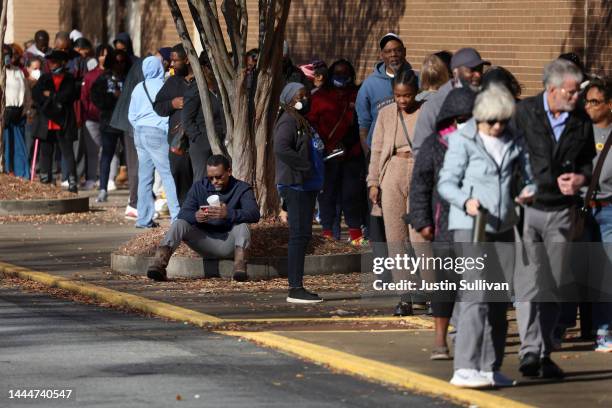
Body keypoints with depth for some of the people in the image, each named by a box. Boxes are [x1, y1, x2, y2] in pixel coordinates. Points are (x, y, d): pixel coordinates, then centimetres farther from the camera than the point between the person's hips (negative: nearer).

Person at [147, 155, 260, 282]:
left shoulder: (242, 189, -4)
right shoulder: (199, 187, 4)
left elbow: (254, 214, -23)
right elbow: (183, 214, -9)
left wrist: (229, 214, -43)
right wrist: (195, 216, -35)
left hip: (228, 243, -2)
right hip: (204, 241, 2)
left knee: (242, 225, -31)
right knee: (179, 224, -22)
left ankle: (240, 266, -50)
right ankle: (158, 265, -40)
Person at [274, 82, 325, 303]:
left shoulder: (301, 122, 21)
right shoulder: (288, 122, -11)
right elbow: (281, 148, -26)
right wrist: (304, 166, -21)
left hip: (306, 186, 10)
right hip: (295, 186, -10)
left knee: (303, 236, 10)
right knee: (299, 235, -12)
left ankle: (297, 287, 13)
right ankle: (295, 288, -14)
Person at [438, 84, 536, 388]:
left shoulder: (514, 143, 10)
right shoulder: (463, 141, -4)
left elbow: (529, 175, 18)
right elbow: (446, 183, -5)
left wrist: (529, 191, -6)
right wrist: (465, 201, -24)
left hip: (503, 226, 6)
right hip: (470, 226, -6)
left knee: (500, 299, 8)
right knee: (476, 296, -16)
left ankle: (490, 368, 16)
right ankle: (465, 369, -20)